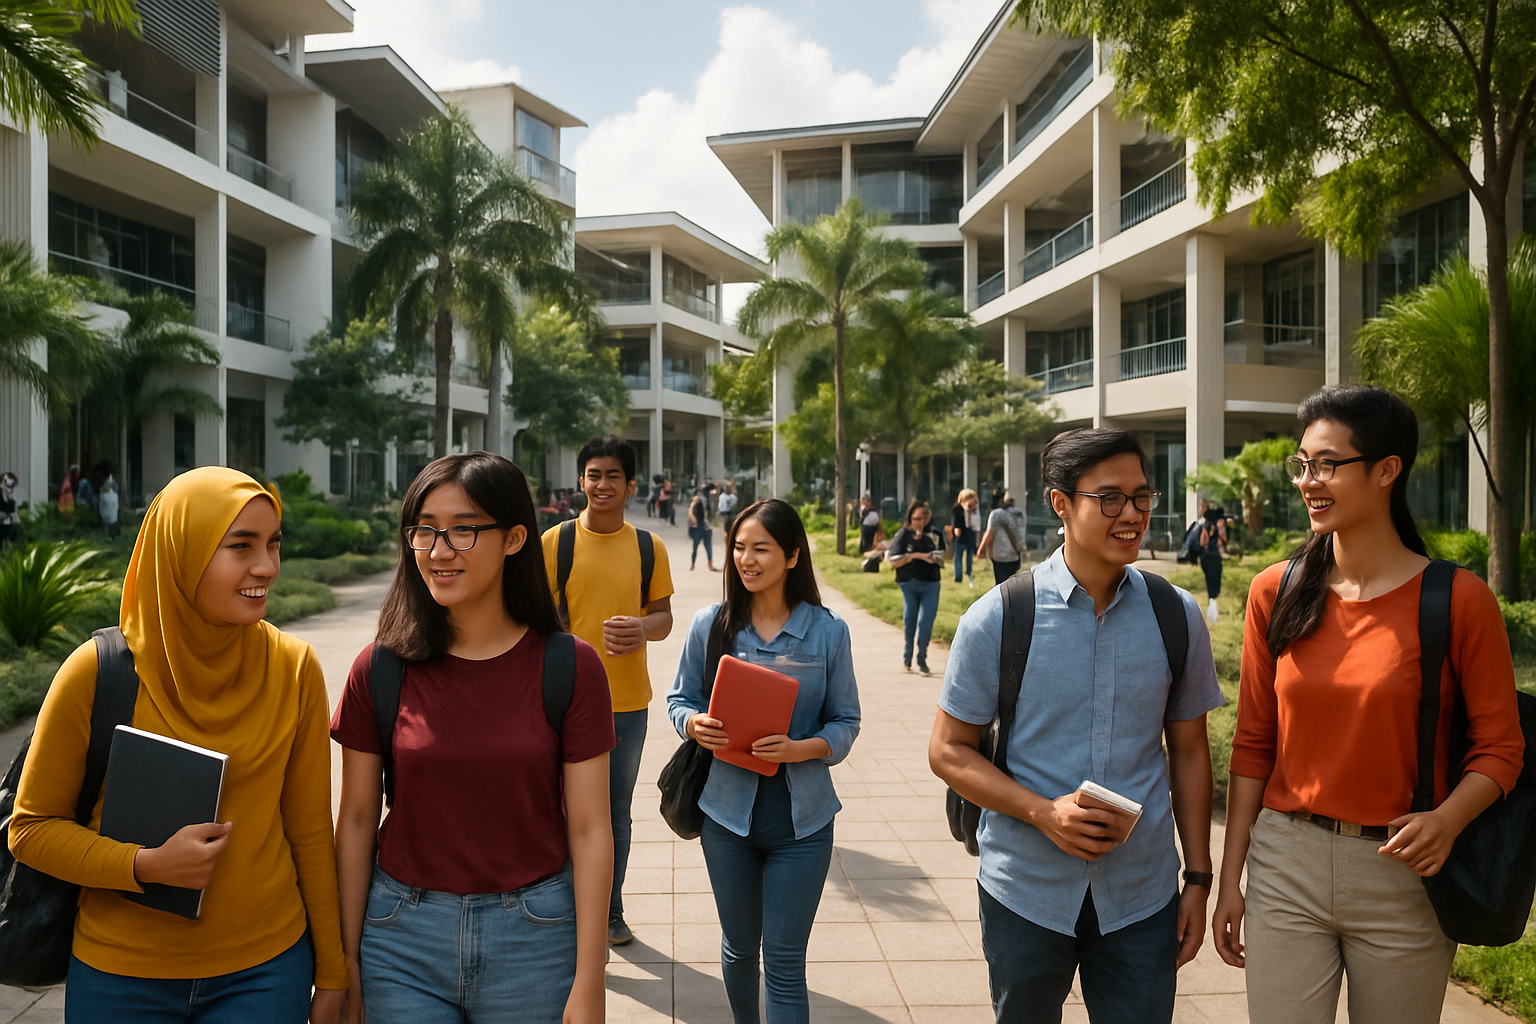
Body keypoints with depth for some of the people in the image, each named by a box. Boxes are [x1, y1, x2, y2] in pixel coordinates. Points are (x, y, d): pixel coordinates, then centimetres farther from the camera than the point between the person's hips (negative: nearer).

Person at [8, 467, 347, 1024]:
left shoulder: (294, 668, -9)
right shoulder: (97, 673, -13)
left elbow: (310, 831, -2)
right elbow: (31, 826, -2)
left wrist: (332, 974, 3)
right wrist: (147, 865, -19)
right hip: (122, 977, 0)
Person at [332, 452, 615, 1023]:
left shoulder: (570, 668, -10)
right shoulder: (380, 669, -5)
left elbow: (589, 830, -8)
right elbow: (357, 820, 2)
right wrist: (346, 958, 4)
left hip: (533, 935, -1)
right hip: (402, 936, 1)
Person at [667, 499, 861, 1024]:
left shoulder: (828, 632, -5)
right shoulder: (710, 625, -2)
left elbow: (845, 722, -1)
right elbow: (679, 698, 8)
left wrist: (801, 748, -21)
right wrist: (694, 724, -15)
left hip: (801, 820, -2)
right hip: (728, 809, 2)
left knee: (784, 961, 3)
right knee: (739, 945, 19)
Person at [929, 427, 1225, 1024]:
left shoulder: (1178, 618, -1)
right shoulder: (997, 619, -10)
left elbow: (1188, 751, 7)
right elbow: (948, 751, -6)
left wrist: (1198, 878, 7)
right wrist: (1044, 813, -18)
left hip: (1142, 897, 2)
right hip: (1025, 892, -1)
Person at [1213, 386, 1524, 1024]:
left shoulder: (1458, 599, -9)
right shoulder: (1275, 594, 0)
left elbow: (1500, 745, -3)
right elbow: (1253, 744, 4)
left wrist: (1448, 818, -24)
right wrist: (1229, 878, 3)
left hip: (1402, 875, -2)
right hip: (1285, 864, 2)